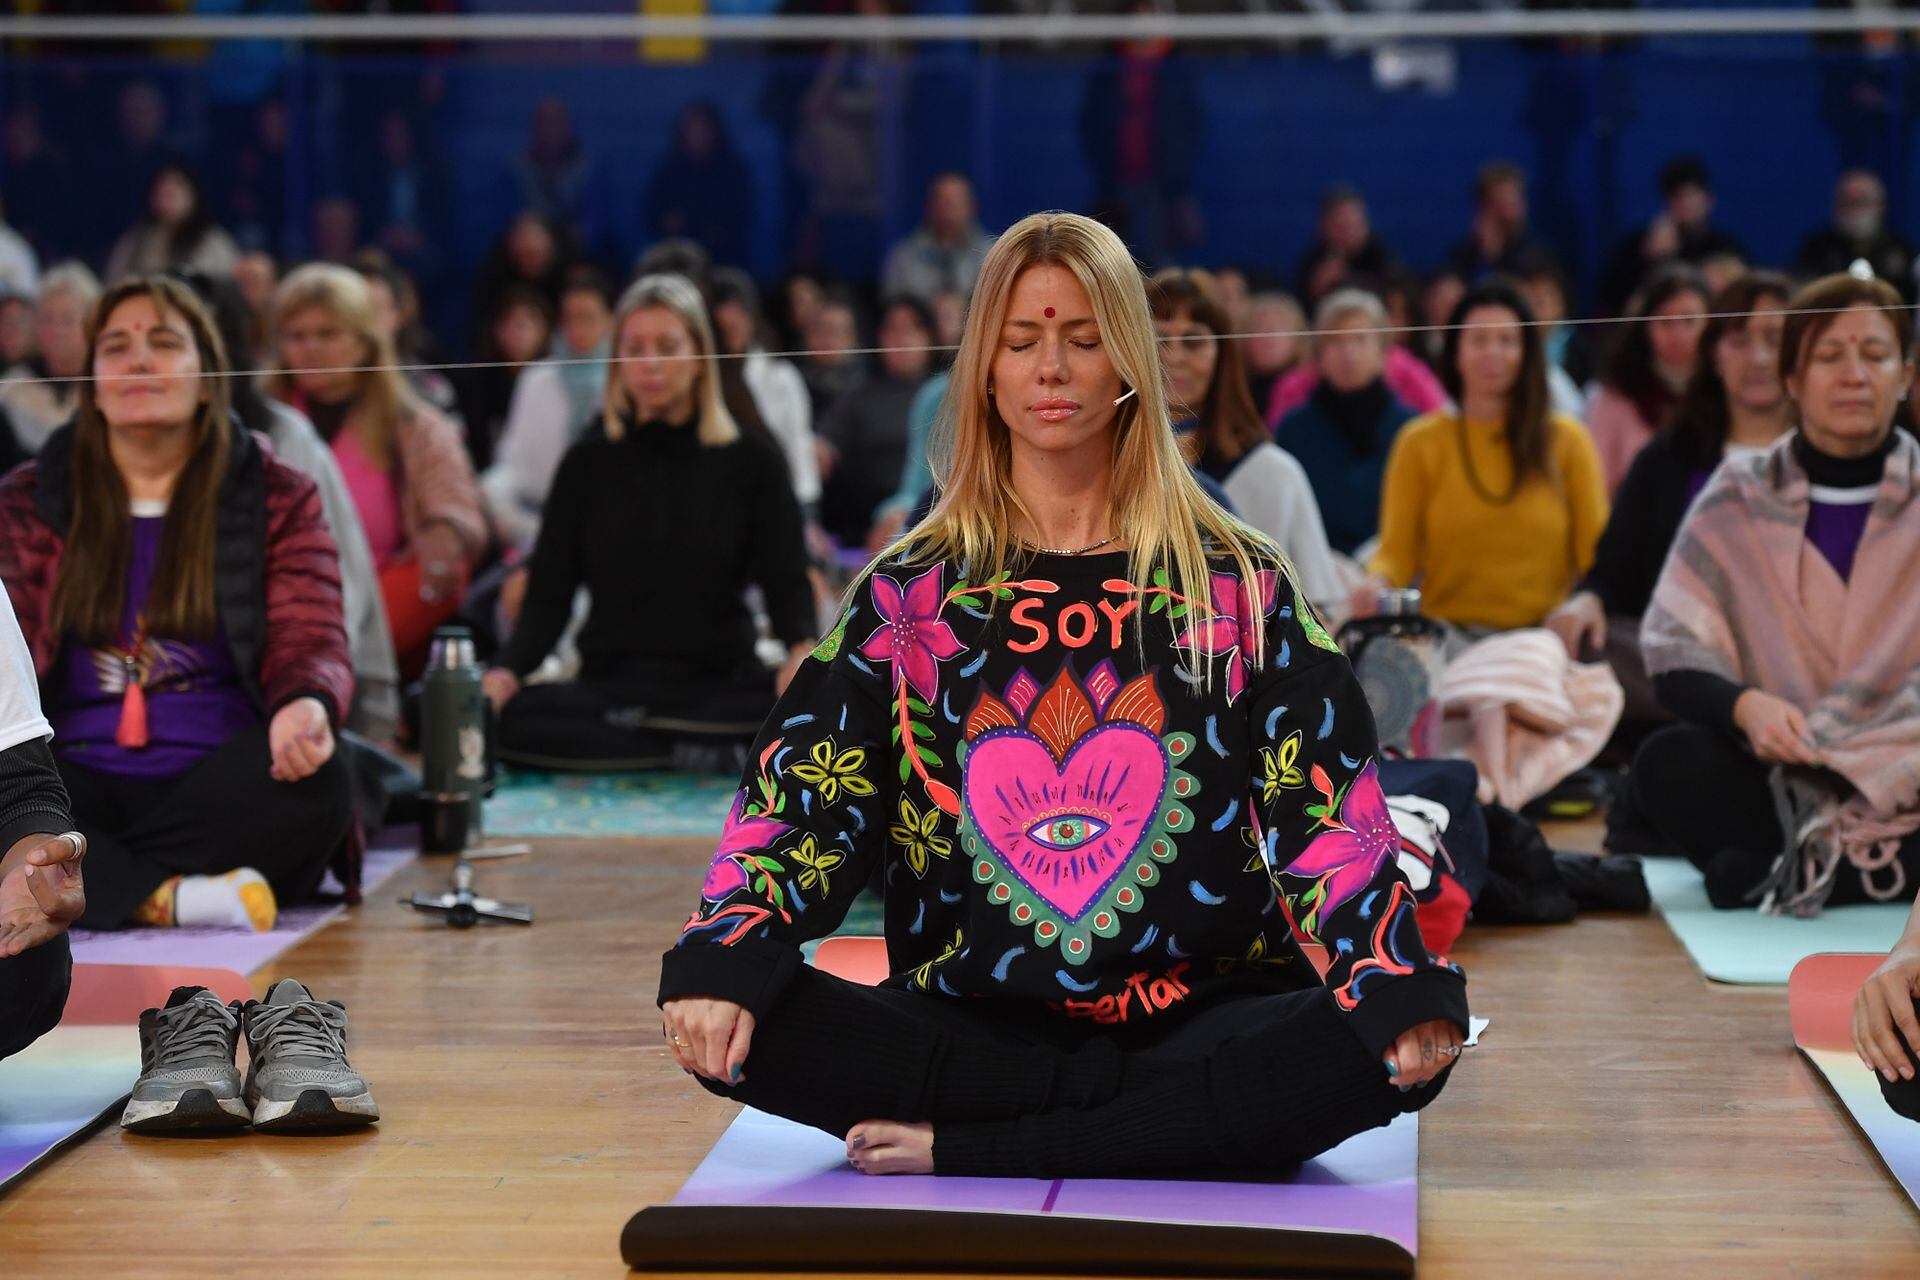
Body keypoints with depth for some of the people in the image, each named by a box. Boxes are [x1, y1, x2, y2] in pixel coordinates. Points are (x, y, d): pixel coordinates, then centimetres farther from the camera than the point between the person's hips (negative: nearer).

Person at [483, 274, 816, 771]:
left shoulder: (751, 460, 8)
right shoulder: (587, 464, 12)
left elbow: (787, 581, 1)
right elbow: (549, 595, 6)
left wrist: (803, 648, -24)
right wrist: (505, 671, -15)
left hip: (721, 684, -1)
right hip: (610, 684, 1)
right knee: (509, 717, -33)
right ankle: (697, 750, -31)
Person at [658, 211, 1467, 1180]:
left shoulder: (1237, 583, 8)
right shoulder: (911, 591, 11)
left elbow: (1329, 810, -1)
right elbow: (805, 798, 2)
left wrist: (1399, 985, -20)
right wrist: (721, 960, -18)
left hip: (1202, 1014, 0)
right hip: (970, 1027, 0)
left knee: (1390, 1057, -31)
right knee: (744, 1025, -27)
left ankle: (960, 1152, -24)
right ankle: (1169, 1119, -21)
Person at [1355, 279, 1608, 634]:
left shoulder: (1567, 440, 12)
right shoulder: (1420, 442, 12)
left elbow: (1596, 552, 9)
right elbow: (1397, 549, 8)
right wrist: (1377, 582, -15)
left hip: (1543, 638, 0)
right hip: (1446, 638, 1)